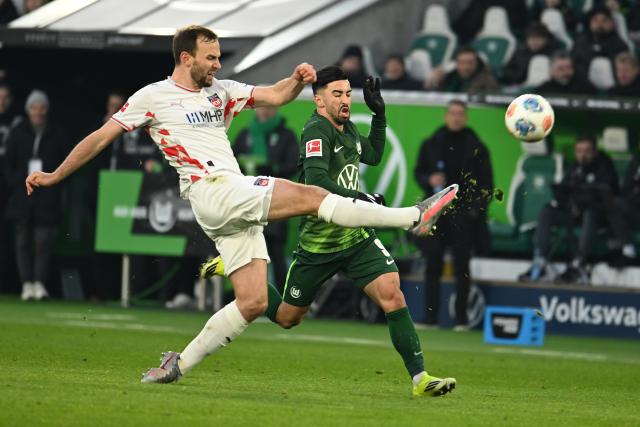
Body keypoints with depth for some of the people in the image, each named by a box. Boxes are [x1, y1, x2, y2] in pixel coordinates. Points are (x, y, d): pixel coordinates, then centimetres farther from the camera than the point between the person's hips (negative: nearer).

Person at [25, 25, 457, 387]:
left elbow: (275, 96, 17)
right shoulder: (153, 97, 5)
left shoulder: (221, 91, 20)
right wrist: (54, 176, 8)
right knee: (309, 195, -19)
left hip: (240, 204, 7)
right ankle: (414, 217, -20)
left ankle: (179, 364, 6)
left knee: (253, 302, -1)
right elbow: (101, 138, 9)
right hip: (211, 191, -7)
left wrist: (297, 79, -6)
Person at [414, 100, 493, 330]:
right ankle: (431, 317, 3)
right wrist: (429, 180, -6)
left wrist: (477, 208, -7)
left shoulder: (476, 148, 4)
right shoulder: (431, 145, 11)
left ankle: (461, 318, 1)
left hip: (464, 215, -2)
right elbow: (418, 172, 16)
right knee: (433, 264, 0)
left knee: (462, 266, -2)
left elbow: (486, 183, 5)